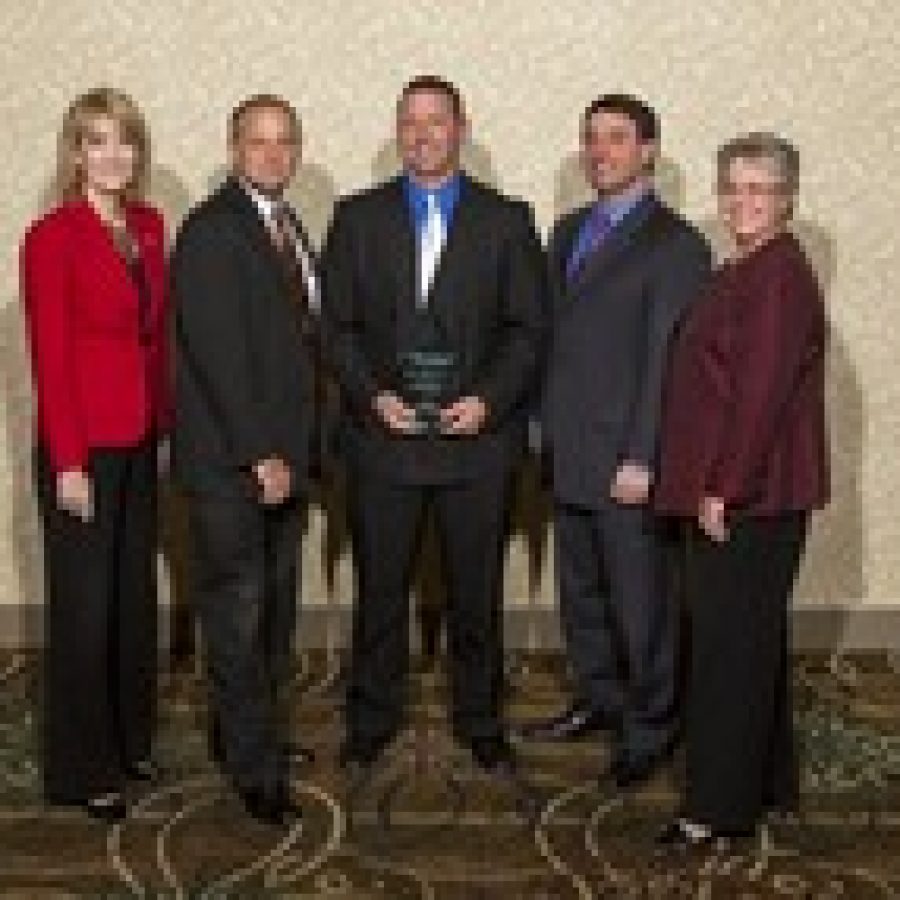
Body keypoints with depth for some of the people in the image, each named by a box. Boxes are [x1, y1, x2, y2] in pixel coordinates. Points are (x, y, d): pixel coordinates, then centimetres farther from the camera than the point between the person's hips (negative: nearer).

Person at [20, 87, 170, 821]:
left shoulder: (149, 226, 8)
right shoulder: (54, 236, -12)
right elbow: (50, 357, -14)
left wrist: (167, 423, 6)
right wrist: (69, 462, -16)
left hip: (140, 440, 6)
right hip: (84, 444, -6)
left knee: (135, 591, 15)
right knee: (84, 601, 4)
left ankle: (130, 739, 32)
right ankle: (83, 768, 17)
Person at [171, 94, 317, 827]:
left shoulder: (289, 225, 15)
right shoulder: (212, 230, -12)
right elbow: (218, 352, -18)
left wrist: (297, 451, 9)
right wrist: (260, 455, -19)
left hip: (282, 454, 8)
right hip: (229, 460, -8)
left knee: (275, 607, 13)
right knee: (238, 611, 0)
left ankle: (249, 732, 27)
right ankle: (257, 768, 9)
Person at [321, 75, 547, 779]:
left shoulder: (507, 220, 4)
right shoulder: (358, 217, 7)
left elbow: (529, 328, 2)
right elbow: (338, 325, 5)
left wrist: (489, 401, -11)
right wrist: (373, 396, -10)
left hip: (478, 436, 0)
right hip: (384, 435, 1)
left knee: (477, 594, 8)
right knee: (380, 591, 8)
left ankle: (481, 723, 24)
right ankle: (372, 722, 23)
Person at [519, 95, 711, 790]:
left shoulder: (675, 245, -10)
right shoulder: (570, 232, 14)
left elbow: (667, 361, -14)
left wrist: (641, 459, -17)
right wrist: (549, 430, 9)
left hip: (627, 460, -7)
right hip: (569, 454, 7)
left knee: (640, 597, 3)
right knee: (581, 590, 17)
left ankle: (650, 724, 19)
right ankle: (599, 700, 34)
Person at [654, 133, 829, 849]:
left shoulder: (779, 275, -16)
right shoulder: (746, 272, 14)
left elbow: (763, 391, -22)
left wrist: (722, 489, -19)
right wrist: (711, 485, 14)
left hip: (751, 496, -10)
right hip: (737, 493, 10)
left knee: (730, 645, -2)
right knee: (754, 636, 18)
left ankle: (720, 806, 8)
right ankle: (767, 782, 31)